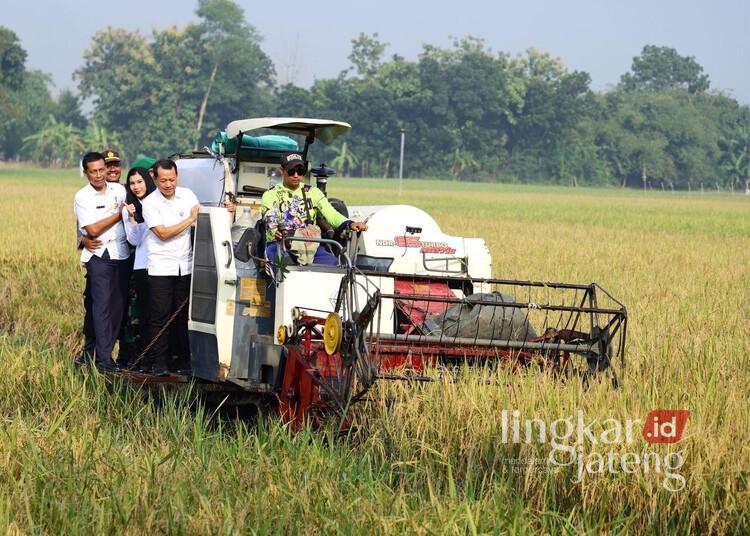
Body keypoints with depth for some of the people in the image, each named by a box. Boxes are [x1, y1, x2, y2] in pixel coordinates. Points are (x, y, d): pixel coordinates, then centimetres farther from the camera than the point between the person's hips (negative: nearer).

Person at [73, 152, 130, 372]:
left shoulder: (119, 190, 10)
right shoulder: (83, 197, -3)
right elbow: (93, 230, -11)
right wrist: (119, 214, -7)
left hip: (122, 253, 5)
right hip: (99, 256, -5)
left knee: (119, 304, 4)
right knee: (102, 305, -10)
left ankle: (103, 350, 12)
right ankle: (103, 359, -11)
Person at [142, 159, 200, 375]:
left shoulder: (187, 195, 7)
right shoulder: (150, 203, -6)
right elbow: (163, 233, -14)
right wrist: (190, 220, -10)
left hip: (186, 266, 4)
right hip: (161, 266, -3)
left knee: (183, 314, 5)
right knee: (160, 316, -3)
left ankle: (183, 360, 11)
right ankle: (159, 363, 2)